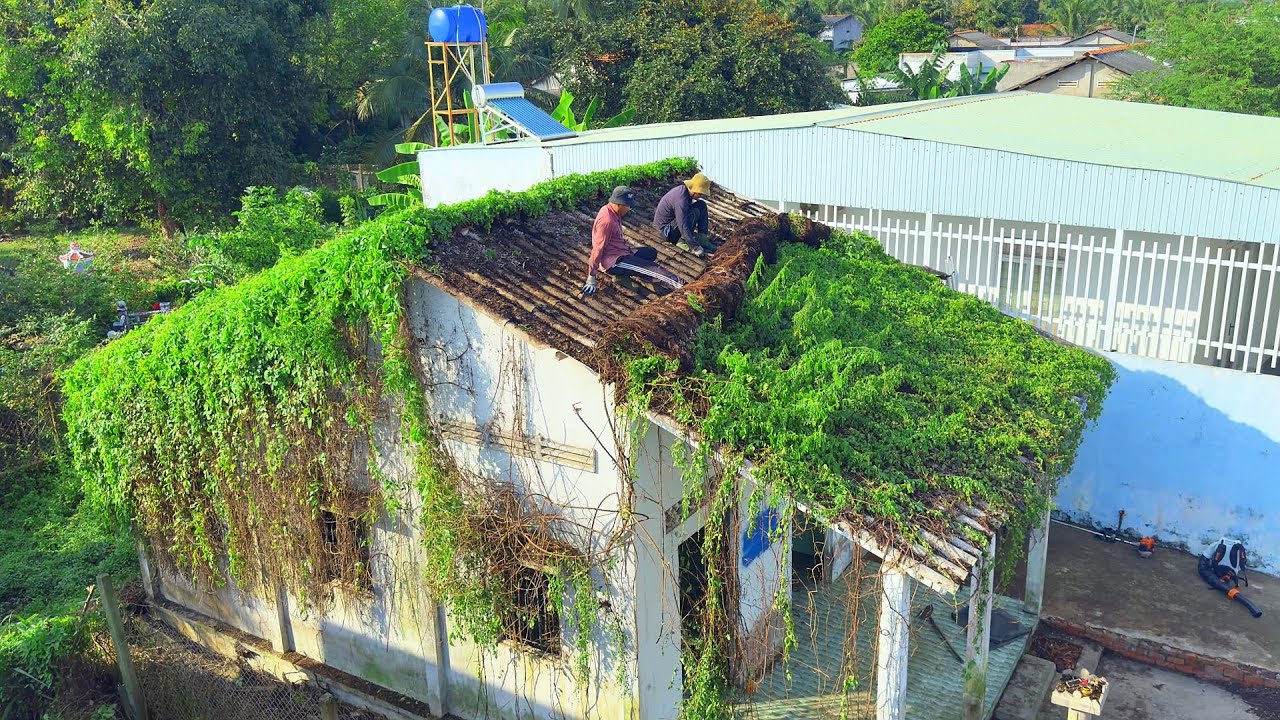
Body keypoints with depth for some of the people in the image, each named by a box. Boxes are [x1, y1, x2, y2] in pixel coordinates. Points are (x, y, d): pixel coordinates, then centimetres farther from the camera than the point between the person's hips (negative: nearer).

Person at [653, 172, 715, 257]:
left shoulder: (685, 189, -3)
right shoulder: (681, 200, -33)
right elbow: (683, 227, -36)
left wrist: (703, 218, 27)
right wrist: (695, 247, -34)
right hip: (666, 230, -10)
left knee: (702, 205, 0)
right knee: (694, 212, -29)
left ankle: (701, 238, -3)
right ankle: (682, 241, -15)